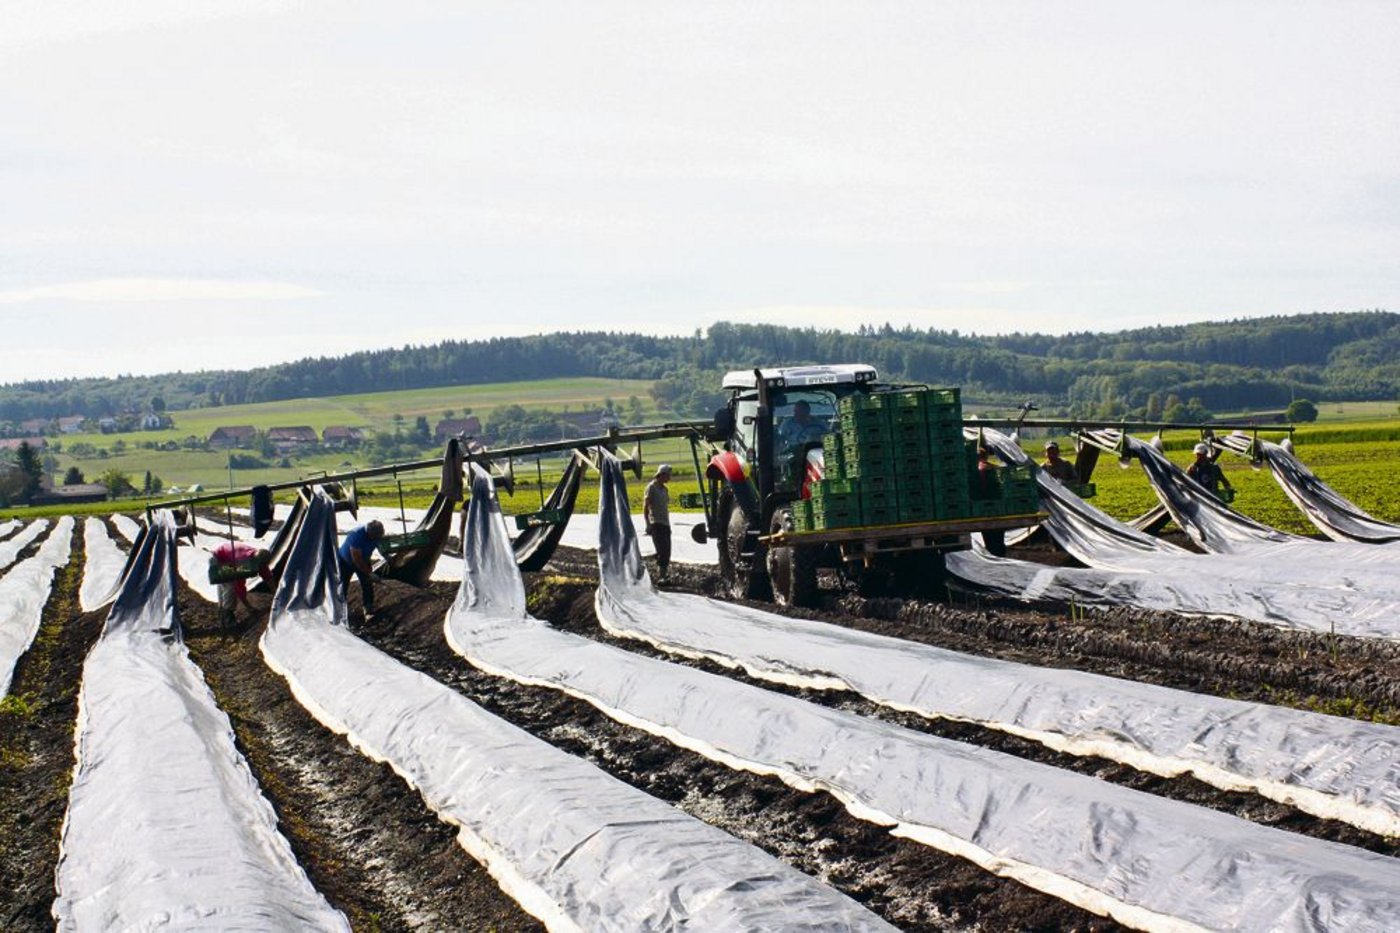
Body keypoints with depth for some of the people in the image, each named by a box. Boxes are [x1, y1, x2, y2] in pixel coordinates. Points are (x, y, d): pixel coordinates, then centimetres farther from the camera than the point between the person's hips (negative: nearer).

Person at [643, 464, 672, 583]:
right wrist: (648, 524, -14)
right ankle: (661, 575, -16)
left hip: (665, 524, 8)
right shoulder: (651, 487, -5)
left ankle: (664, 575, 8)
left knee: (667, 552, 3)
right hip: (656, 524, -8)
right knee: (662, 551, -16)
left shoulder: (665, 489, 17)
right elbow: (645, 506, -8)